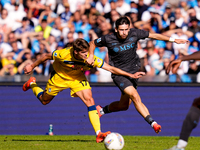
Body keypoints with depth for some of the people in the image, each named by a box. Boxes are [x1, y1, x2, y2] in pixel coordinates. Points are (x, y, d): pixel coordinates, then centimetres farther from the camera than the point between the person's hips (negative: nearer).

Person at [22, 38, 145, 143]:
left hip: (77, 79, 1)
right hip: (60, 77, -1)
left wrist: (131, 75, -37)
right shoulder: (64, 54, -37)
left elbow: (111, 68, -31)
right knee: (44, 100, 18)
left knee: (89, 100, -20)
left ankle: (99, 134, -23)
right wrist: (32, 66, -6)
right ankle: (32, 84, 50)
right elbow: (46, 56, -17)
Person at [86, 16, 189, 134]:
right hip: (119, 74, -5)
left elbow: (153, 35, 1)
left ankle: (102, 110, 39)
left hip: (133, 71, 5)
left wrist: (173, 40, 0)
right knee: (135, 96, -24)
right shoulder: (108, 39, -15)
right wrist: (91, 56, -14)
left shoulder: (134, 34, -11)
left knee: (124, 105, 13)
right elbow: (93, 43, 3)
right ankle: (153, 123, -27)